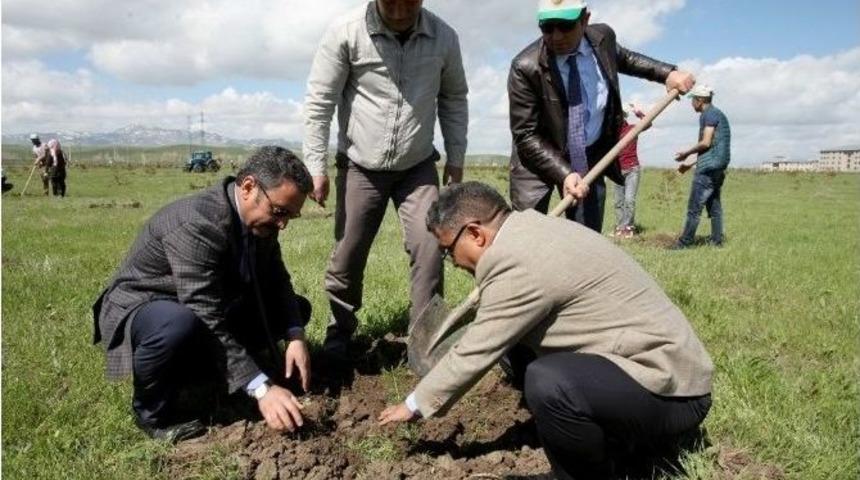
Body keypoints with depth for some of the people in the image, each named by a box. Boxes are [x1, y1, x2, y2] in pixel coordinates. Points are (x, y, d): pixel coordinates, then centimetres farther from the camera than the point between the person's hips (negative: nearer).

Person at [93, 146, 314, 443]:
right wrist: (261, 388, -39)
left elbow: (277, 282, 0)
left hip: (211, 306, 8)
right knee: (180, 325, -42)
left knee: (298, 307, 0)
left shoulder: (260, 217, -9)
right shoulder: (195, 224, -34)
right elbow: (208, 324, -37)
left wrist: (295, 337, -17)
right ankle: (152, 411, -11)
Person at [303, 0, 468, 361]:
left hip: (418, 167, 2)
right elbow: (319, 101, -10)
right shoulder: (346, 32, -15)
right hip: (361, 167, -1)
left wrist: (456, 158, 6)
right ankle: (340, 332, 26)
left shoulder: (444, 38, -6)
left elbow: (454, 98, 8)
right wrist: (315, 166, -11)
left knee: (428, 248, -8)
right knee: (347, 254, 5)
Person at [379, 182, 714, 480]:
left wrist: (416, 404, 1)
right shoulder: (533, 229, 7)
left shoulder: (516, 263, -23)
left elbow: (474, 353, -14)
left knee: (548, 383, -32)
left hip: (672, 392, -10)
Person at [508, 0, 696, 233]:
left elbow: (624, 59, 17)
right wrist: (564, 174, -32)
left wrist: (667, 72, 4)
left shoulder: (602, 37, -9)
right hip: (538, 157, -4)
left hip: (589, 158, 4)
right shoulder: (526, 68, -23)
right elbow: (526, 136, -21)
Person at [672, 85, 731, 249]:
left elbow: (706, 143, -16)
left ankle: (685, 242, -6)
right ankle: (716, 240, 12)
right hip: (718, 167, 10)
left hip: (708, 167, -10)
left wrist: (686, 153, -4)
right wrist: (690, 163, 21)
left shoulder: (709, 114, -9)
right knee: (714, 205, 11)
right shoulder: (717, 113, 21)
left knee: (694, 207, -8)